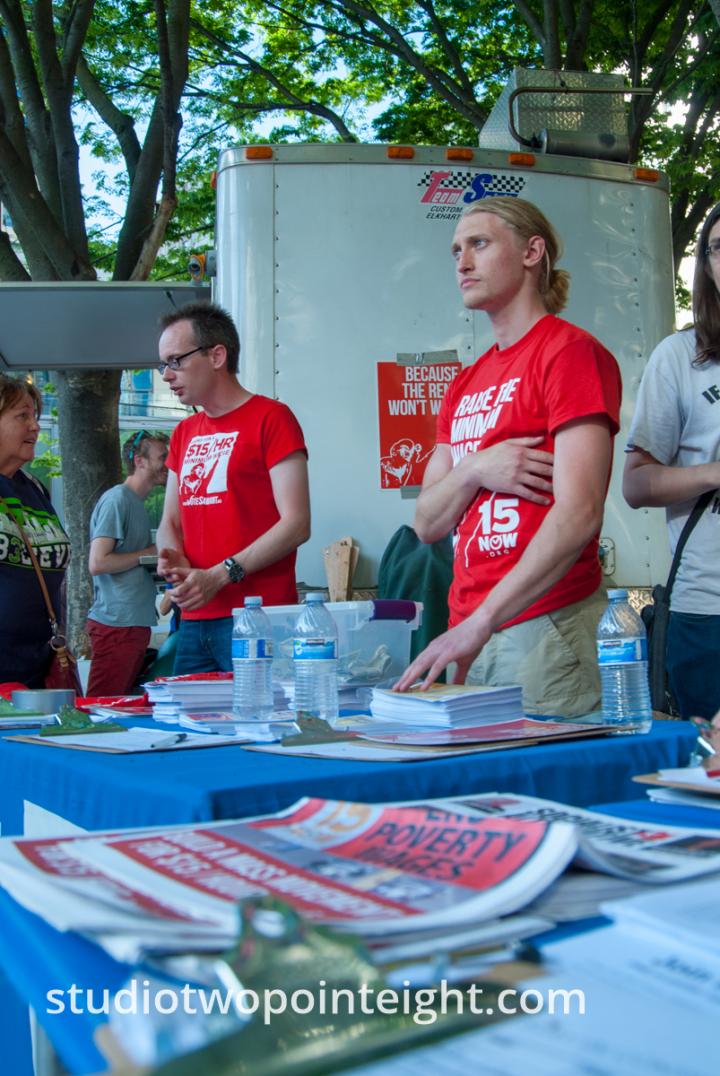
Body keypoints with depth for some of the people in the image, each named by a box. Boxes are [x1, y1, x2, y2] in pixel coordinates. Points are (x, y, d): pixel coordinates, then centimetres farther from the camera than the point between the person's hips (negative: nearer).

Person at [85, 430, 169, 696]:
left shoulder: (137, 503, 18)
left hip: (135, 623, 10)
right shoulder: (117, 499, -10)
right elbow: (98, 563, -18)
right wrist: (149, 553, -10)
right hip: (116, 623, -10)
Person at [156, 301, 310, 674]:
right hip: (194, 621, 7)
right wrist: (173, 559, -1)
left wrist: (218, 576, -16)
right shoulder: (184, 434, 19)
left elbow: (296, 524, -11)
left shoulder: (271, 418, -4)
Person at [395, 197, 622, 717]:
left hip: (546, 628, -6)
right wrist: (475, 470, -9)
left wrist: (479, 625, -23)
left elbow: (578, 514, -17)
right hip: (469, 634, 7)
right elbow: (426, 524, 13)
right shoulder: (465, 385, 16)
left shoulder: (571, 352, -6)